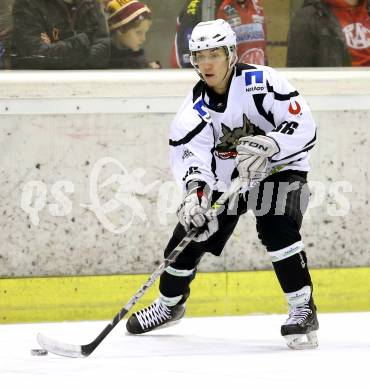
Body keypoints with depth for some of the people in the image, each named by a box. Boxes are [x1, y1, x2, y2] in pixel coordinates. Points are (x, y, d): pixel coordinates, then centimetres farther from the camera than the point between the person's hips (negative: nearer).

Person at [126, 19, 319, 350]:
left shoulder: (260, 81, -21)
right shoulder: (195, 108, -10)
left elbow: (304, 126, -26)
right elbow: (190, 152, -23)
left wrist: (266, 146, -42)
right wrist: (195, 190, -44)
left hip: (279, 170, -5)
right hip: (225, 179, 5)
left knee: (277, 229, -32)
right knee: (187, 239, 4)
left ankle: (303, 310, -23)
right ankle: (170, 304, 33)